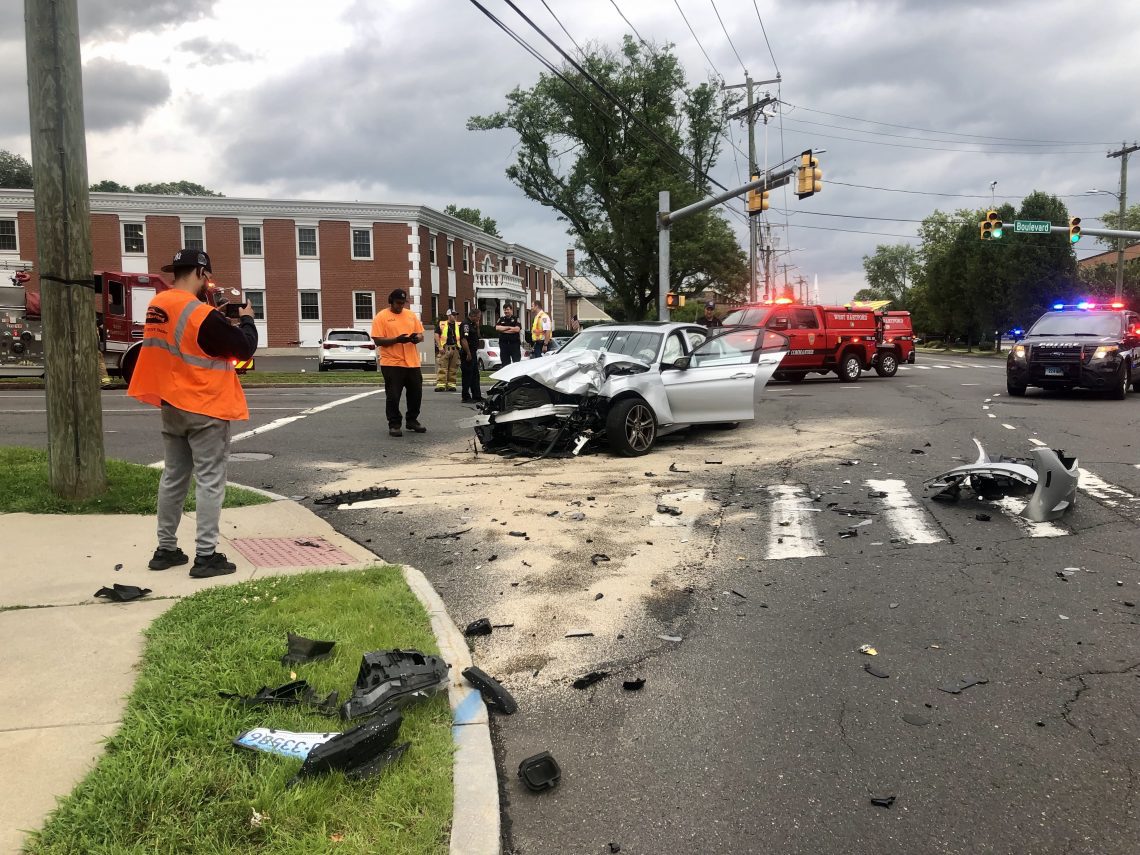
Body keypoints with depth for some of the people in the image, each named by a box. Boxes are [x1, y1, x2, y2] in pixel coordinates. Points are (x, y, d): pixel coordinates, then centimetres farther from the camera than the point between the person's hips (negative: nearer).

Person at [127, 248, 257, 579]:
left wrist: (223, 318, 7)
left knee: (173, 477, 15)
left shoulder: (157, 304, 4)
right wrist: (246, 319, 4)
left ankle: (165, 549, 23)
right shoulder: (202, 315, -20)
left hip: (171, 406, 8)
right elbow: (244, 347, -14)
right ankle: (206, 556, -1)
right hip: (206, 409, -8)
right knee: (209, 481, -2)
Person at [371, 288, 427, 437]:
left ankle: (412, 421, 27)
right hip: (392, 363, -5)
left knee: (416, 394, 11)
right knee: (393, 396, -2)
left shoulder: (411, 315, 12)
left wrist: (417, 338, -9)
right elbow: (378, 340, -10)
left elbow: (421, 334, 15)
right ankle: (394, 425, 7)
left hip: (413, 363, 5)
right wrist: (396, 339, -23)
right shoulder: (381, 316, -3)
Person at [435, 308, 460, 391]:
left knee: (453, 369, 6)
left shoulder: (459, 325, 12)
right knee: (442, 368, -7)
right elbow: (436, 335, 0)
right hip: (445, 349, -3)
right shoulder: (442, 324, 4)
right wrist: (439, 347, -8)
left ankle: (451, 385, 11)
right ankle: (440, 385, -8)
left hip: (455, 349, 3)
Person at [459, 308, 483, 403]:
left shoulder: (472, 324, 15)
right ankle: (466, 397, 0)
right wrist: (468, 353, -25)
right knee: (467, 376, -5)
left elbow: (477, 336, 23)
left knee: (475, 376, 13)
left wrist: (477, 326, 9)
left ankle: (477, 396, 18)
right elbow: (464, 339, -23)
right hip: (467, 354, -10)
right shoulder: (465, 324, -15)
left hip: (473, 353, 10)